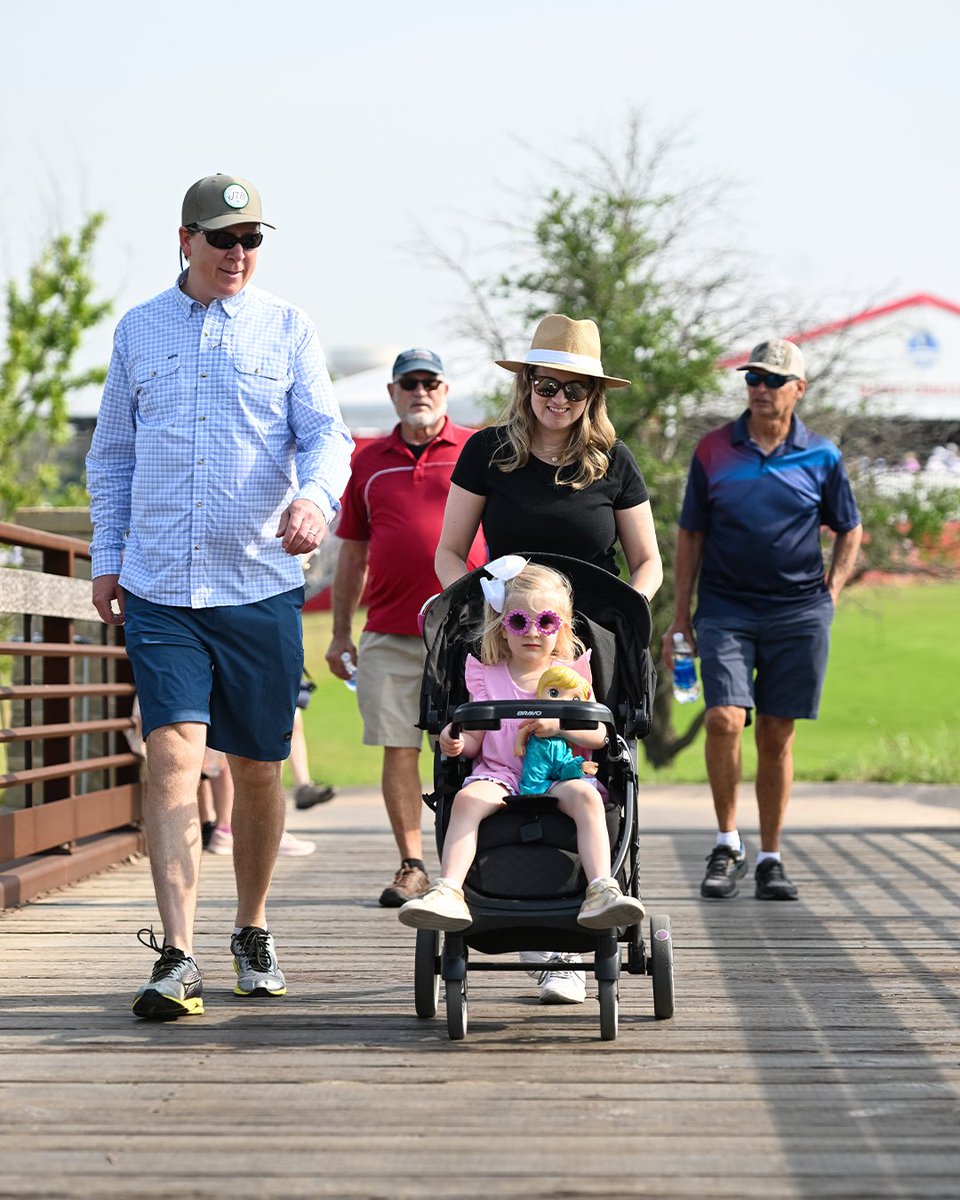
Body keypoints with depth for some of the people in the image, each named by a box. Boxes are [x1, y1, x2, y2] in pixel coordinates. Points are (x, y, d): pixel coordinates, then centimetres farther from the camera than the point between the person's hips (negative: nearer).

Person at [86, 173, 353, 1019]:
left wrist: (315, 498, -24)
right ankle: (177, 956, -17)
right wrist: (106, 556, 11)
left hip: (262, 585, 0)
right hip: (158, 589, 0)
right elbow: (112, 453, 18)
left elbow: (326, 433, -3)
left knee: (258, 768, 7)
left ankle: (253, 932, 27)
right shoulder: (140, 331, 11)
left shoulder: (287, 330, 6)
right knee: (174, 753, -14)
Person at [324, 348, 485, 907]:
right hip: (389, 632, 2)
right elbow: (353, 554, 18)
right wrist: (341, 632, 14)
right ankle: (412, 866, 7)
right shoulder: (370, 462, 14)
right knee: (399, 749, 0)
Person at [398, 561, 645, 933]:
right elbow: (475, 740, 10)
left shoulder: (572, 672, 11)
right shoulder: (486, 675, 12)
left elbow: (599, 735, 3)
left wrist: (560, 726, -16)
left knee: (586, 796, -34)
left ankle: (601, 889, -43)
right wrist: (456, 742, -15)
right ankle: (448, 892, -41)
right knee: (467, 798, -32)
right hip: (499, 774, 0)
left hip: (559, 775, 0)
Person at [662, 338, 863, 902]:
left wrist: (830, 594, 5)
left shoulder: (822, 456, 4)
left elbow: (850, 531, 17)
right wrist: (680, 617, 6)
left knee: (777, 735, 4)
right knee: (725, 719, -18)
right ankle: (728, 844, -2)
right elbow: (690, 536, 9)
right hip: (725, 608, 0)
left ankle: (771, 857, 14)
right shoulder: (713, 450, 4)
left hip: (798, 613, 1)